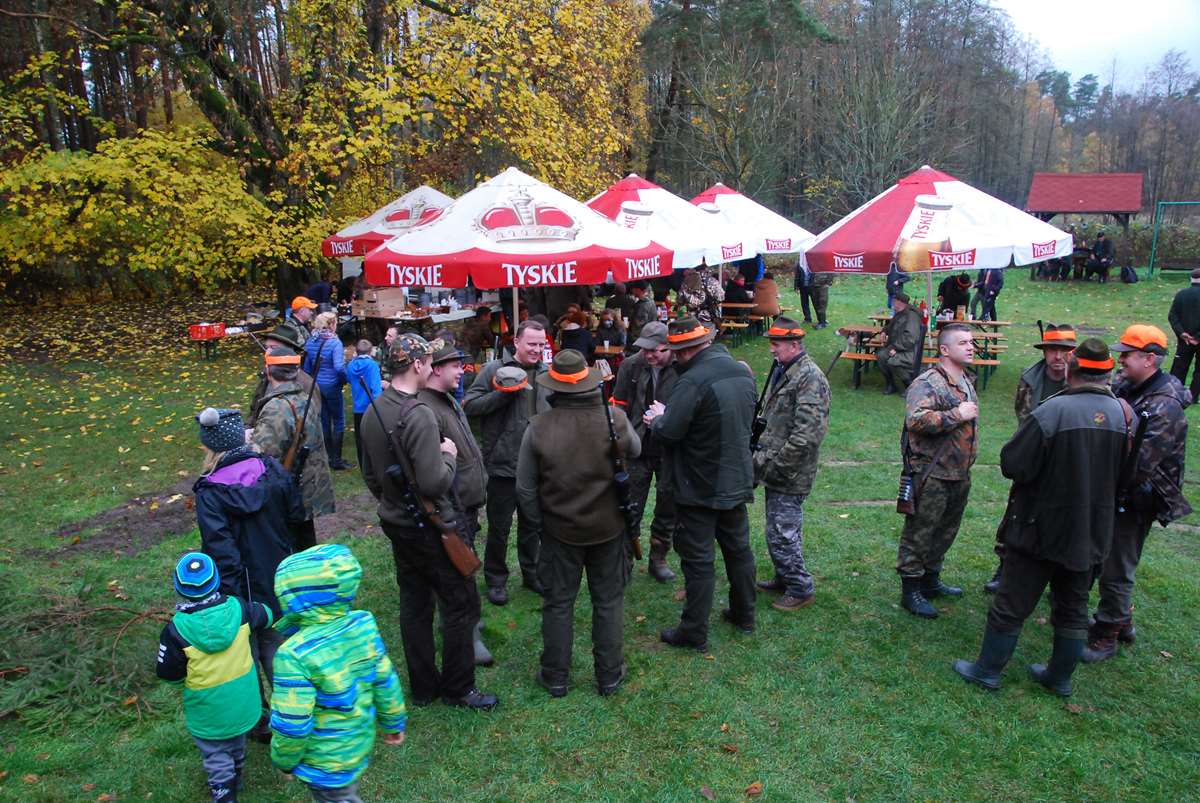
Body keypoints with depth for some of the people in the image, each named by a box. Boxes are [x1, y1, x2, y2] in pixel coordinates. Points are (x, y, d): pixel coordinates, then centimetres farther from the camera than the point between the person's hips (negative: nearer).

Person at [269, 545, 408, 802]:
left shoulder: (295, 655, -32)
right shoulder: (363, 624, -16)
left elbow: (292, 724, -24)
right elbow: (385, 681, -4)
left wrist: (283, 760, -4)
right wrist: (394, 722, 12)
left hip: (325, 764, -5)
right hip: (360, 744, 6)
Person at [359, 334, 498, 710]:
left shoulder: (373, 411, 3)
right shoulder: (418, 414, -24)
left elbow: (370, 474, 14)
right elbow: (434, 482, -28)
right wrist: (448, 454, -11)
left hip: (397, 523, 9)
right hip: (433, 526, -9)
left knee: (414, 605, 17)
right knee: (460, 605, 7)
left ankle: (423, 686, 30)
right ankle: (458, 687, 19)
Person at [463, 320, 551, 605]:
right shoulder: (494, 370, -8)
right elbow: (469, 405, -11)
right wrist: (503, 393, -21)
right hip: (503, 464, -4)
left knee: (532, 523, 19)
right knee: (499, 526, 9)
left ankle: (531, 573, 37)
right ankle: (495, 579, 27)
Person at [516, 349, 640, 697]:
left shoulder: (538, 428, -16)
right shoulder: (615, 420, -16)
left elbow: (525, 488, -7)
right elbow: (635, 454, 4)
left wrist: (539, 522, 7)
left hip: (560, 530, 0)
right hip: (609, 527, 1)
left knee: (558, 602, 15)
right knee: (609, 602, 16)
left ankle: (555, 676, 28)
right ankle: (609, 675, 28)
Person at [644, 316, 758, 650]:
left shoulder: (693, 380, -24)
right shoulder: (743, 372, 2)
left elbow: (669, 432, -25)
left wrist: (658, 418, -1)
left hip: (700, 488, -8)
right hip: (737, 481, 8)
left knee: (698, 559, 4)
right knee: (738, 548, 21)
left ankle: (694, 632, 15)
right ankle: (744, 615, 37)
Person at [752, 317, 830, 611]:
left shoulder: (809, 378, -19)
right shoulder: (780, 370, 12)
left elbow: (806, 434, -25)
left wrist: (773, 464, -21)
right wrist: (761, 453, 12)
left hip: (789, 474, -9)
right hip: (776, 468, 9)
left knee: (782, 533, -3)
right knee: (784, 528, 20)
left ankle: (800, 589, 11)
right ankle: (784, 578, 34)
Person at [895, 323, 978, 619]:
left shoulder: (966, 381, 15)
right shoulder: (927, 383, -17)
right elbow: (916, 419, -34)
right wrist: (956, 415, -27)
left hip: (959, 475, 10)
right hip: (932, 476, -9)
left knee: (945, 531, 20)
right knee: (919, 533, 1)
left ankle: (931, 581, 36)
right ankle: (910, 591, 12)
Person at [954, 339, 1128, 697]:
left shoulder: (1054, 410, -23)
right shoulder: (1123, 415, -5)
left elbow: (1012, 465, -22)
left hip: (1042, 529, -5)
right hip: (1091, 533, 6)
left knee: (1011, 604, 7)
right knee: (1073, 608, 19)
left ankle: (988, 670, 19)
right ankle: (1060, 677, 33)